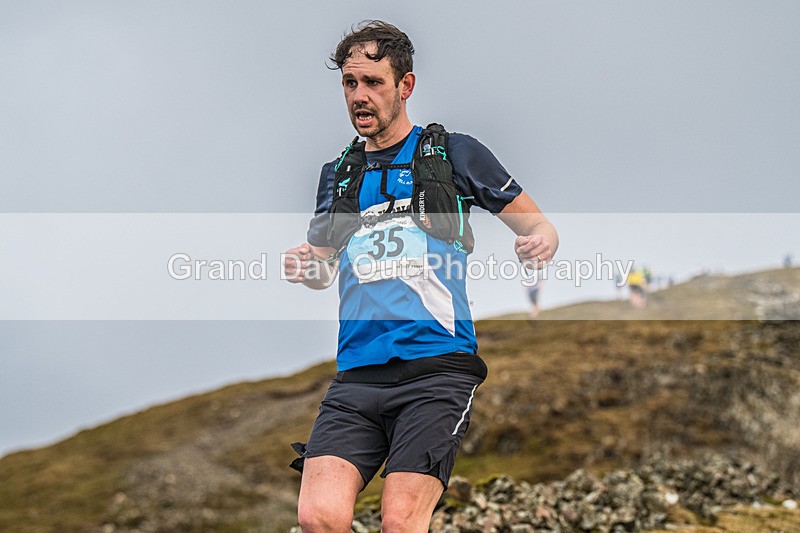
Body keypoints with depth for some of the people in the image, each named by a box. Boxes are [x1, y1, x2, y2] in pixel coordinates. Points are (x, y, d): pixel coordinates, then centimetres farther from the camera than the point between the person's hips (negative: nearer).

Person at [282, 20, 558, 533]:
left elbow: (540, 228, 11)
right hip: (356, 376, 4)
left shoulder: (454, 153, 8)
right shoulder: (338, 172, 20)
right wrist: (304, 268, 6)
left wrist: (539, 244, -13)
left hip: (436, 369, -4)